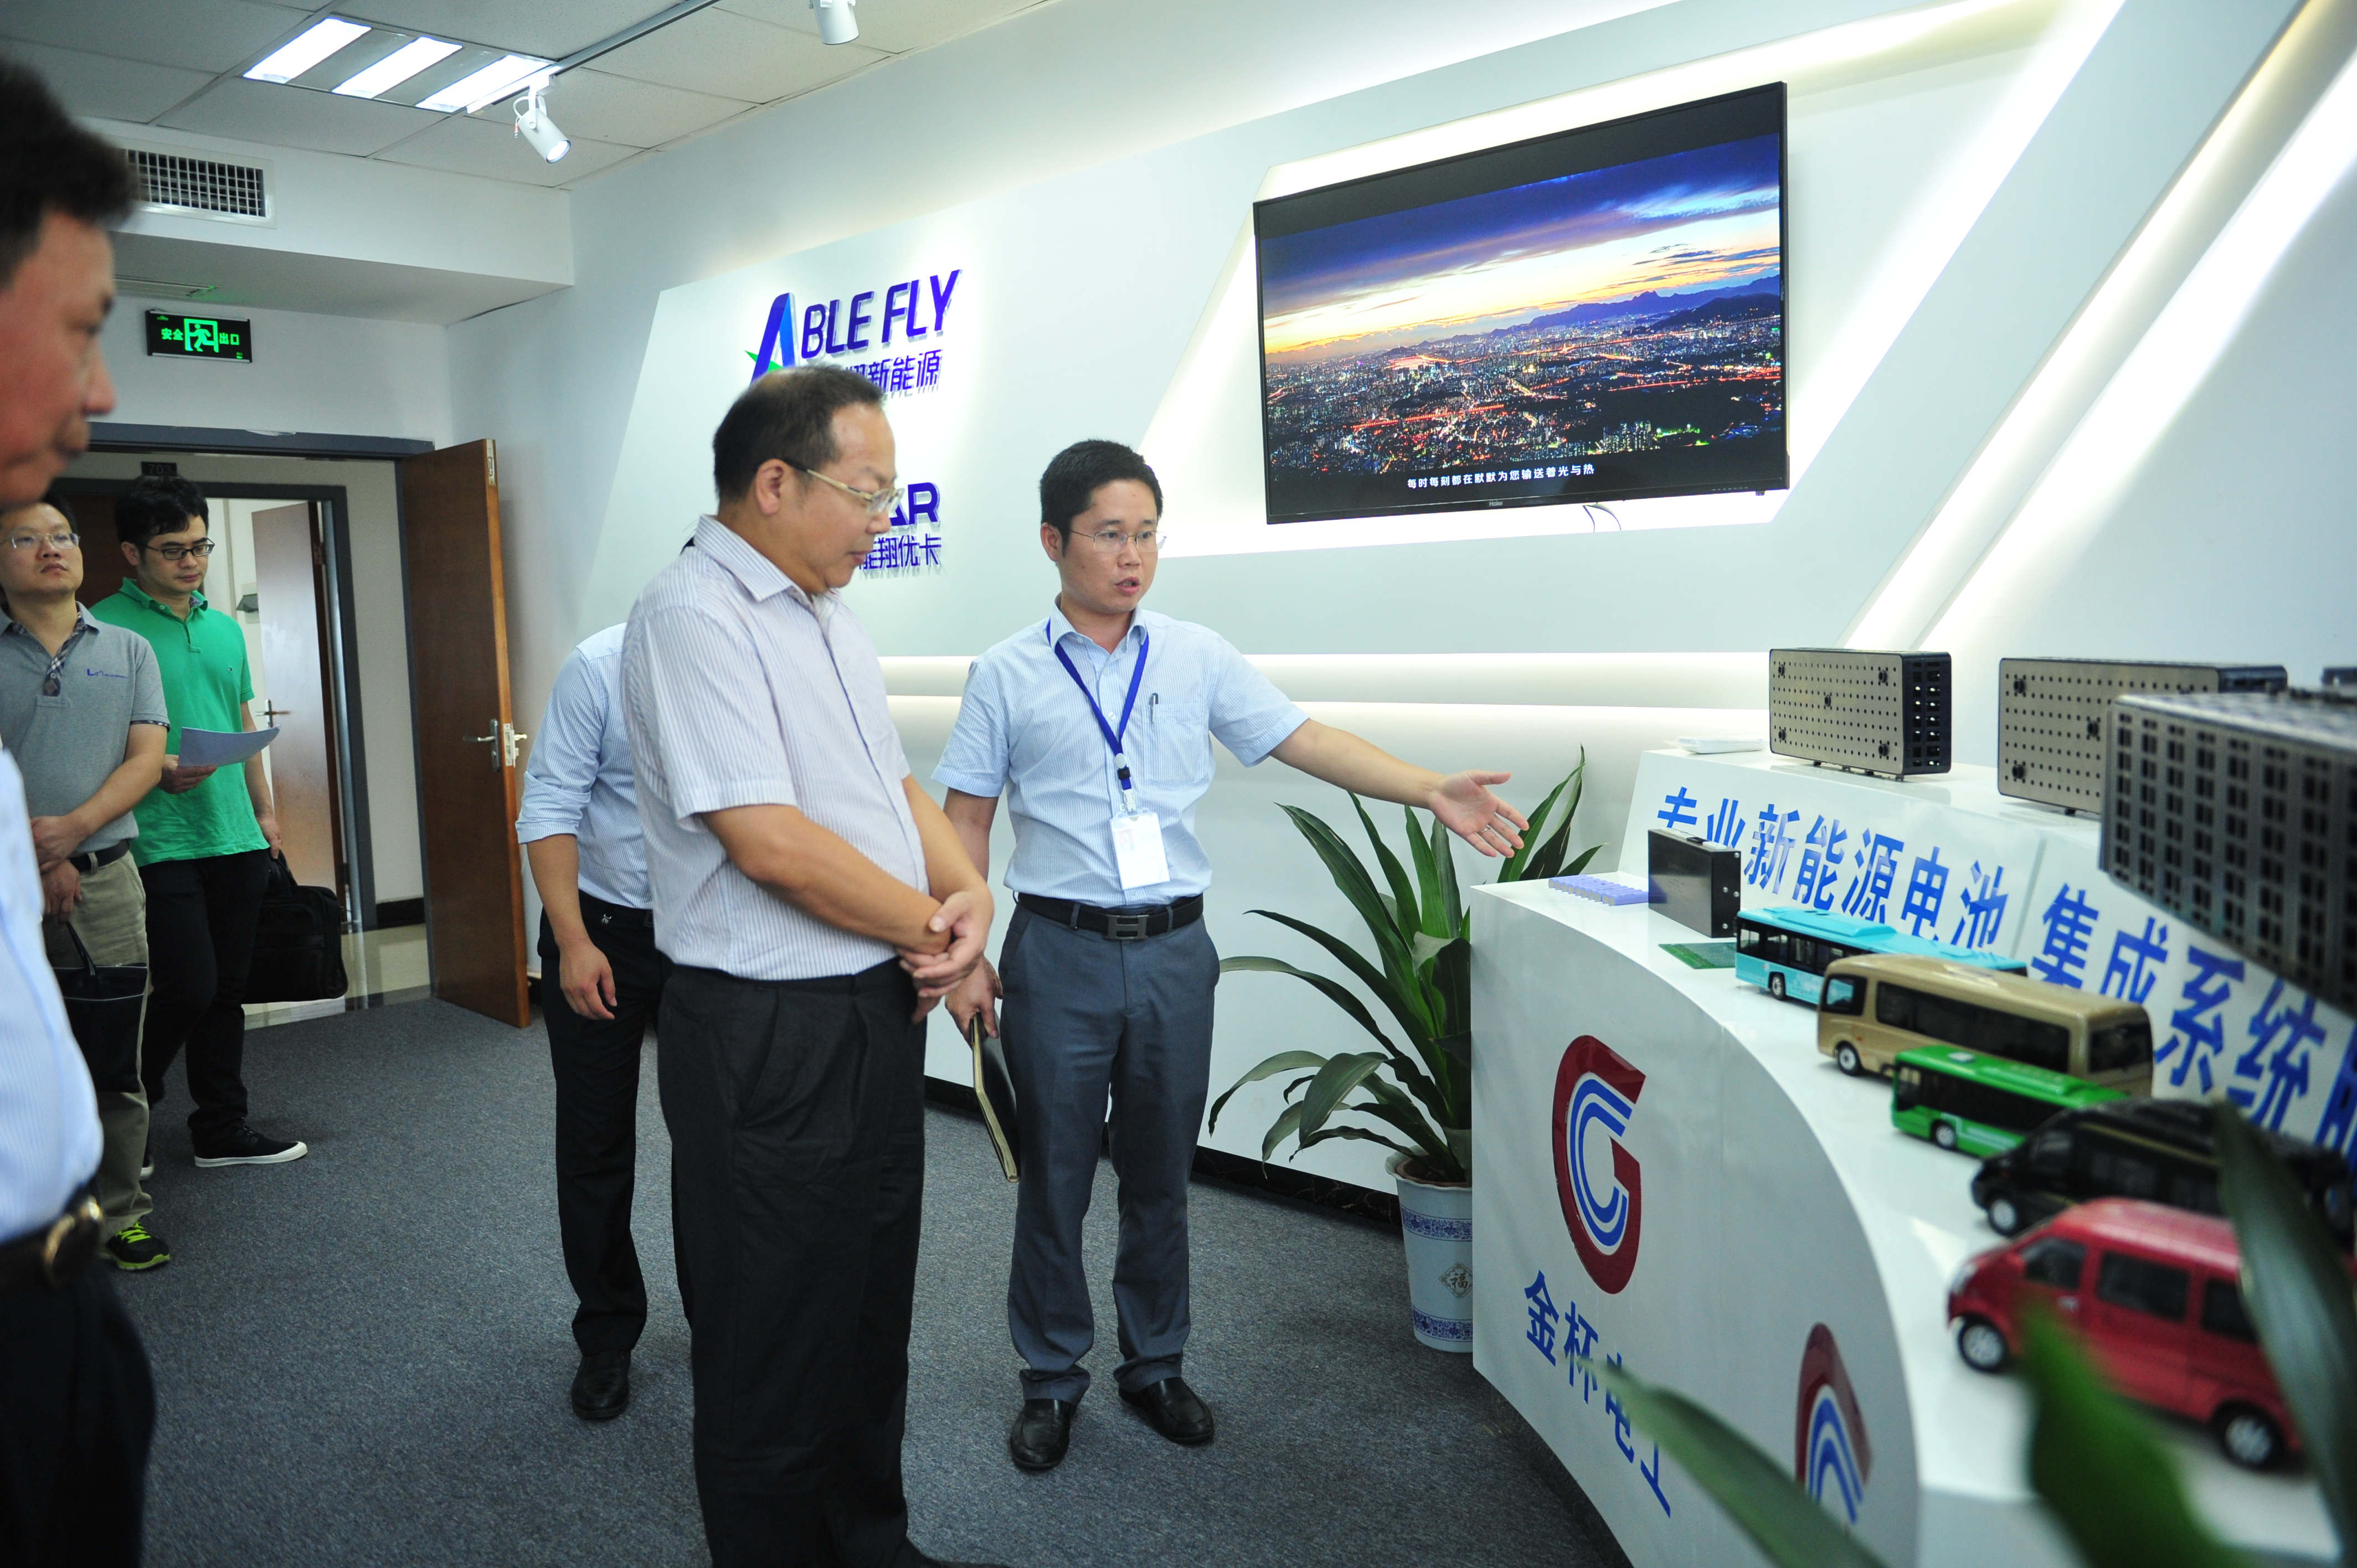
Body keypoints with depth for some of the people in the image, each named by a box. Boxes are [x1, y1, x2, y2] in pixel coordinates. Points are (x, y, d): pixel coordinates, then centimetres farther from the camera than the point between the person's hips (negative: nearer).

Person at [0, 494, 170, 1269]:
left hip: (106, 878, 1)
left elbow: (147, 758, 2)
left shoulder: (127, 651, 11)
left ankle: (120, 1214, 11)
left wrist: (73, 828, -12)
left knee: (116, 1060, 3)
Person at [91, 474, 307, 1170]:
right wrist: (156, 770, -25)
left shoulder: (225, 628, 13)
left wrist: (263, 811, 18)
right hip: (161, 844, -6)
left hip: (236, 840, 6)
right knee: (188, 989, -7)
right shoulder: (104, 627, -7)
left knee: (226, 992, 12)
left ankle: (222, 1129, 23)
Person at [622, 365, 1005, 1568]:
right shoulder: (694, 615, -17)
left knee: (872, 1319, 23)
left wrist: (968, 893, -5)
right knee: (779, 1351, 8)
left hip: (879, 1014, 9)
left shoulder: (828, 620, 12)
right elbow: (769, 839, -24)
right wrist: (935, 927, -12)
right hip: (771, 1038, -9)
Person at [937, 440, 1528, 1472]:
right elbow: (966, 823, 1)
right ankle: (1052, 1378, 29)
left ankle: (1155, 1364, 33)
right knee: (1055, 1179, 9)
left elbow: (1305, 740, 0)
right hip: (1060, 953, -2)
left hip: (1173, 952, 2)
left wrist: (1431, 791, -11)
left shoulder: (1197, 658, 4)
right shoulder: (1007, 675, -1)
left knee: (1161, 1176, 14)